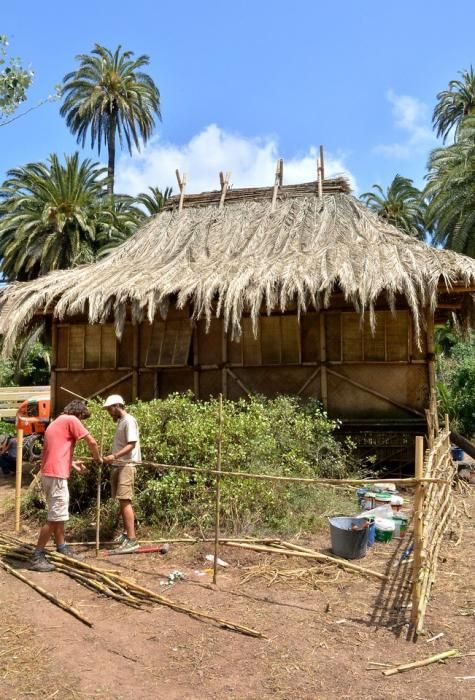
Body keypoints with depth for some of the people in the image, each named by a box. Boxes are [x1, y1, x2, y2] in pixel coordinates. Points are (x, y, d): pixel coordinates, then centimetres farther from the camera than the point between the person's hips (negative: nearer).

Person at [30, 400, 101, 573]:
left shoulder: (57, 422, 22)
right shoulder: (71, 420, -6)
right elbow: (91, 442, -8)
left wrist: (73, 464, 25)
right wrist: (98, 457, 9)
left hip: (49, 473, 10)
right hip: (56, 475, -10)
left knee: (58, 514, 18)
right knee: (55, 516, -6)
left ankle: (62, 548, 28)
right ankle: (37, 557, -2)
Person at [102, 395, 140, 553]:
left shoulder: (129, 421, -12)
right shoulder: (120, 421, 17)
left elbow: (132, 445, -20)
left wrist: (114, 456, -28)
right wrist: (111, 458, 15)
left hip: (126, 466, -10)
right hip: (118, 466, 10)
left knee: (125, 501, -14)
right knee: (121, 500, 14)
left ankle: (132, 540, -16)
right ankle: (126, 532, 25)